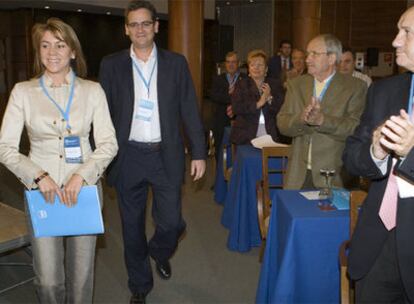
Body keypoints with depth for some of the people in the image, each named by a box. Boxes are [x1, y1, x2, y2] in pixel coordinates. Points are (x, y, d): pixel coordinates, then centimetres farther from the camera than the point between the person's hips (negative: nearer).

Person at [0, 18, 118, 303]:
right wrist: (38, 176, -14)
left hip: (84, 189, 0)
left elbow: (109, 143, -1)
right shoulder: (23, 91, 2)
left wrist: (81, 175, -15)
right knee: (48, 280, 3)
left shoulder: (92, 90, 2)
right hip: (42, 191, 0)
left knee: (81, 275, 9)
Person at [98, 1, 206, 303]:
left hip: (166, 156, 0)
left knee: (171, 223, 4)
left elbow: (190, 110, 2)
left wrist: (199, 153, -1)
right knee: (132, 227, 11)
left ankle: (159, 253, 41)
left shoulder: (176, 63, 2)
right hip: (128, 157, 0)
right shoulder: (111, 65, 2)